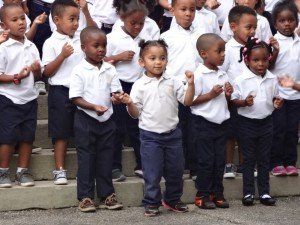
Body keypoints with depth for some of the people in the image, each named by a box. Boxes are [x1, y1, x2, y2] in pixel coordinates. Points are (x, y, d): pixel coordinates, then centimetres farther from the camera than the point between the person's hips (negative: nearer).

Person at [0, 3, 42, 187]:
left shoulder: (32, 47, 7)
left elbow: (39, 75, 12)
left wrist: (37, 70, -10)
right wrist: (16, 77, -24)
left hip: (29, 98, 5)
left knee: (27, 137, 8)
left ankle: (23, 171, 20)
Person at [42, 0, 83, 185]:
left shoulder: (80, 40, 9)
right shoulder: (51, 43, -6)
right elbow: (47, 72, -10)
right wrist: (62, 55, -18)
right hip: (61, 91, -5)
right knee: (62, 133, 0)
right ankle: (60, 170, 7)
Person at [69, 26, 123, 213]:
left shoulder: (110, 69, 5)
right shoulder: (80, 71, -8)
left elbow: (116, 91, 5)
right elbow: (76, 98, -11)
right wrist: (93, 107, -24)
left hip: (106, 120, 4)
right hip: (85, 120, -4)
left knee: (106, 158, 9)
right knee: (86, 158, 2)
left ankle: (107, 195, 17)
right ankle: (85, 197, 8)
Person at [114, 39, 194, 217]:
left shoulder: (173, 82, 2)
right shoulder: (139, 85, -4)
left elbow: (187, 101, -1)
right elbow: (136, 113, -1)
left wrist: (191, 84, -13)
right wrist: (129, 104, -21)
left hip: (172, 133, 3)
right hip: (150, 135, -3)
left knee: (176, 170, 12)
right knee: (152, 172, 0)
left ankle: (172, 200, 30)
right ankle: (152, 203, 13)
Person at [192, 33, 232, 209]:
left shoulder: (223, 74, 9)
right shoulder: (199, 75, -13)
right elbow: (191, 101, -15)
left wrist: (228, 94, -3)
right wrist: (211, 95, -20)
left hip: (221, 122, 7)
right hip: (204, 123, -7)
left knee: (220, 159, 9)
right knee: (206, 160, -1)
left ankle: (217, 193, 18)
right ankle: (203, 195, 9)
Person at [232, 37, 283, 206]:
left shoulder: (272, 79, 0)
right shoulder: (241, 80, -11)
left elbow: (275, 98, 12)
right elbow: (234, 100, -6)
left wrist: (277, 103, -11)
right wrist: (245, 102, -26)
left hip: (266, 122, 3)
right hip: (247, 122, -3)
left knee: (265, 158, 10)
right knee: (249, 159, 6)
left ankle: (264, 192, 19)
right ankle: (248, 192, 14)